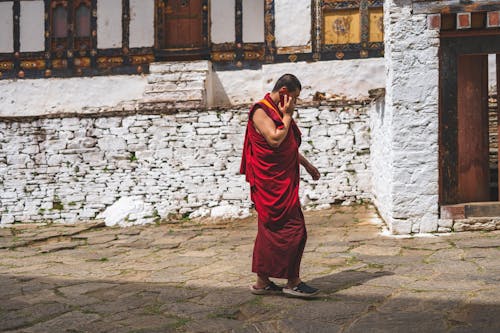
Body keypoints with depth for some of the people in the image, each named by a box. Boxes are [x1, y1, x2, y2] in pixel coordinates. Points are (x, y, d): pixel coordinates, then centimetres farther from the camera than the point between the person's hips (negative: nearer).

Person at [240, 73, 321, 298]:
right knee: (292, 229, -9)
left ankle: (263, 281, 17)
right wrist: (287, 116, -14)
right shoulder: (261, 111, -12)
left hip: (282, 181, 10)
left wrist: (306, 164, 31)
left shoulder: (278, 112, 19)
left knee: (270, 230, 11)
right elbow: (275, 139, -25)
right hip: (271, 183, -10)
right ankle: (292, 282, -2)